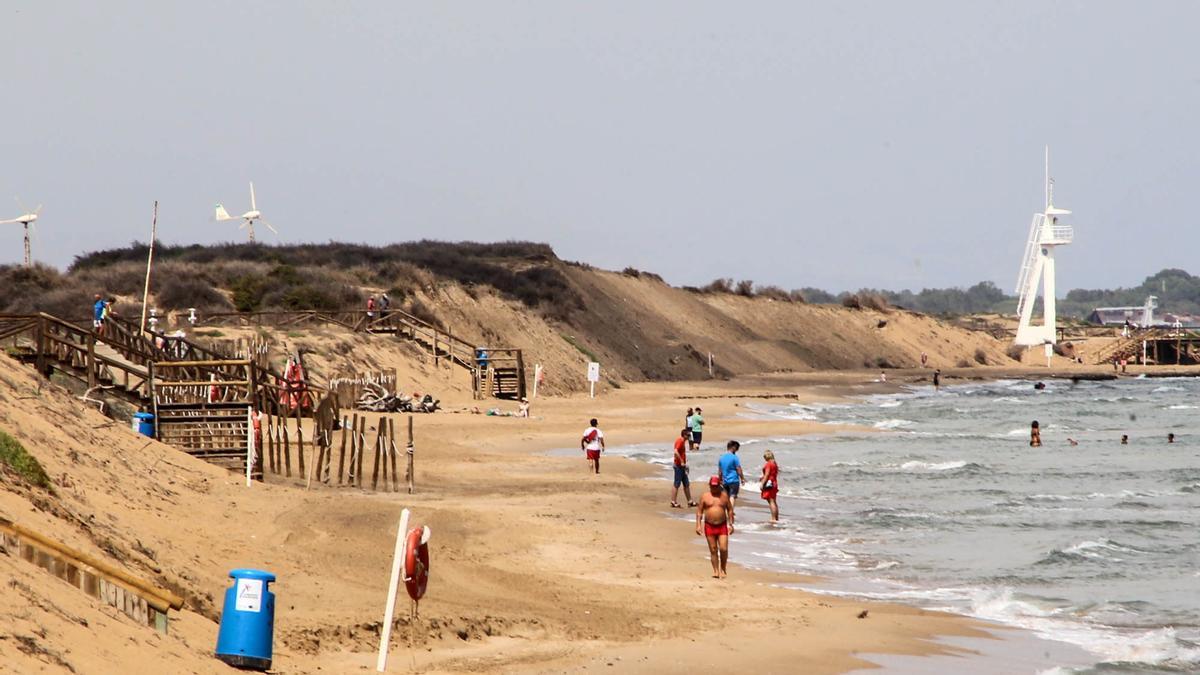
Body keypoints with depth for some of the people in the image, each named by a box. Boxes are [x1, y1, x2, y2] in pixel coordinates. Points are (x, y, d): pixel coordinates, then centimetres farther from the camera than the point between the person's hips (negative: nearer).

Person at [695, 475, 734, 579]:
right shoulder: (704, 496, 3)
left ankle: (723, 569, 9)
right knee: (713, 550, 3)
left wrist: (731, 524, 3)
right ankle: (715, 570, 10)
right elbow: (699, 511, 4)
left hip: (722, 526, 0)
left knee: (723, 549, -9)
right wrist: (698, 525, -4)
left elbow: (730, 510, 9)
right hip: (709, 526, 0)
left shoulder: (724, 495, 5)